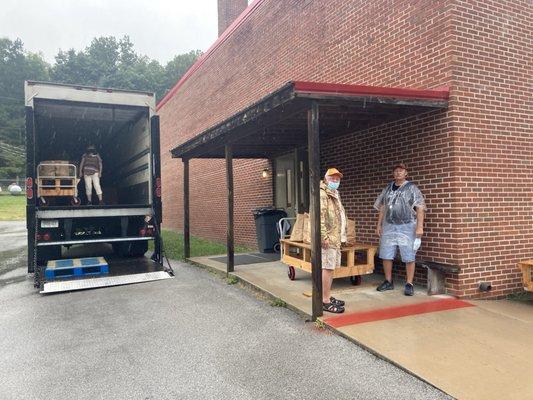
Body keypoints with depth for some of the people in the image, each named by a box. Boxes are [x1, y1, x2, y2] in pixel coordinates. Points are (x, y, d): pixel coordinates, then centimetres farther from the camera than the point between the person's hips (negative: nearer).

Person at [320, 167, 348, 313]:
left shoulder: (335, 194, 21)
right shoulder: (322, 194, -10)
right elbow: (320, 216, -20)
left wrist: (341, 236, 23)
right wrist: (324, 236, -24)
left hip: (335, 238, 10)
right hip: (328, 238, -10)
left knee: (330, 268, 14)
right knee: (327, 268, -9)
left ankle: (327, 297, 23)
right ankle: (325, 301, -4)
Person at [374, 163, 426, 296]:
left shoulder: (412, 188, 0)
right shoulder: (388, 188, 13)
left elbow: (420, 208, -7)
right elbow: (382, 208, 16)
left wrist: (420, 226, -16)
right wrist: (379, 225, 10)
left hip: (407, 227, -4)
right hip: (388, 226, 4)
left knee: (409, 257, -2)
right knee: (386, 256, 7)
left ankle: (409, 284, 9)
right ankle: (388, 282, 20)